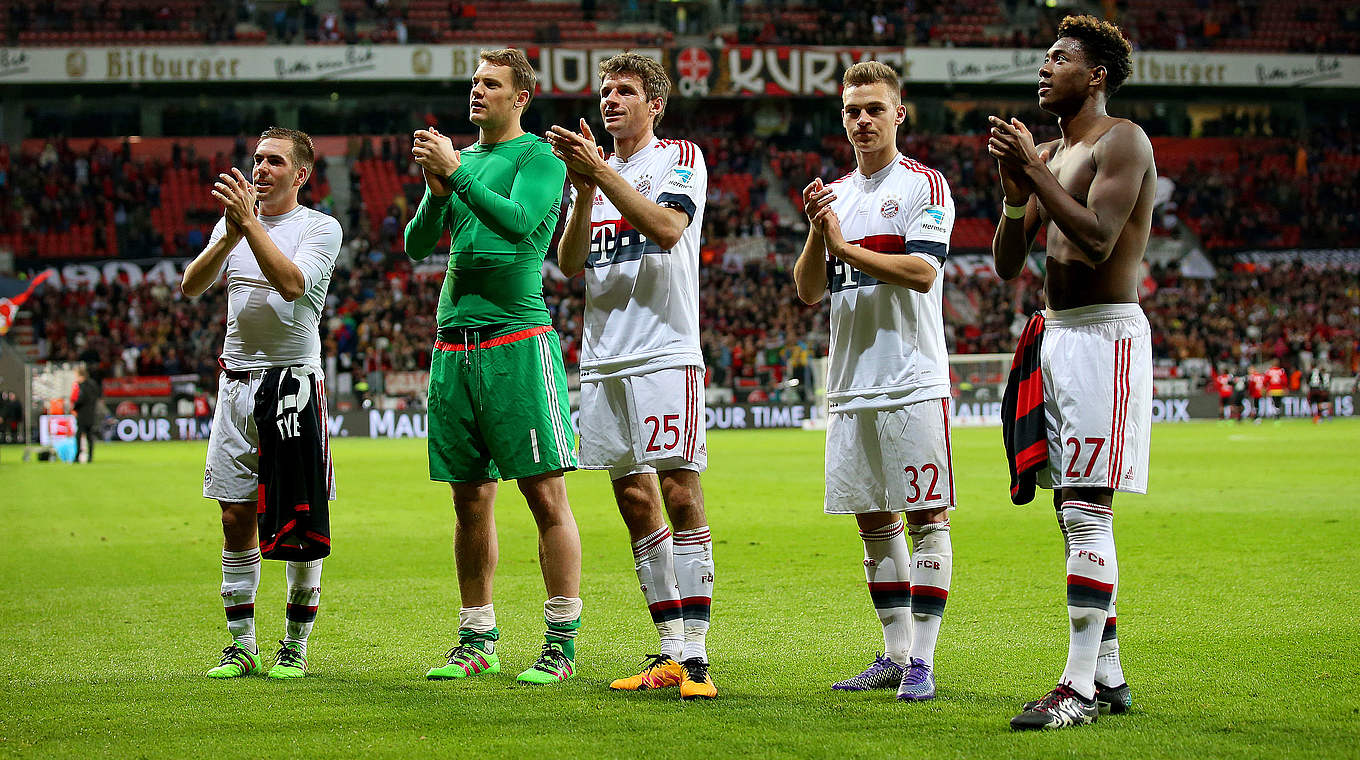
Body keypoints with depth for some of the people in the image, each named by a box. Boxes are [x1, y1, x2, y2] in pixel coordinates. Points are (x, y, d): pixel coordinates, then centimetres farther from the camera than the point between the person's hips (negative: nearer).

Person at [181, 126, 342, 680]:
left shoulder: (321, 227, -1)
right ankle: (241, 646, 12)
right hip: (237, 382, 4)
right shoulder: (234, 222, 13)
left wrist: (250, 224, -22)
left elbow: (292, 284, -20)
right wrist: (230, 236, -17)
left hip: (294, 381, -4)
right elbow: (191, 286, -2)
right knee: (237, 519, 4)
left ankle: (295, 646, 8)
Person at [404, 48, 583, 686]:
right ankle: (477, 641, 15)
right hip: (453, 346, 6)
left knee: (545, 495, -7)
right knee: (471, 500, 9)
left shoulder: (539, 158, 0)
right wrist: (436, 191, -5)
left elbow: (519, 221, -18)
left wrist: (457, 174, -21)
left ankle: (562, 643, -4)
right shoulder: (460, 158, 18)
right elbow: (416, 246, 13)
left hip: (517, 340, -6)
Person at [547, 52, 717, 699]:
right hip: (604, 358, 6)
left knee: (679, 492, -12)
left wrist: (600, 172, -18)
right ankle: (671, 652, 10)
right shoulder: (591, 168, 19)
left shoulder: (681, 157, 3)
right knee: (635, 501, 5)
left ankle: (697, 654, -13)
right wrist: (584, 192, -7)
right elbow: (569, 264, 8)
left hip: (665, 352, -6)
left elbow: (667, 228, -16)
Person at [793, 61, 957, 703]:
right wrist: (816, 236, -7)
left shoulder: (924, 186, -2)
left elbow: (922, 271, -15)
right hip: (851, 382, 6)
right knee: (874, 521, 9)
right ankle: (895, 653, 17)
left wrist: (846, 247, -13)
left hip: (913, 380, -6)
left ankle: (922, 659, -6)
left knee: (925, 518, -7)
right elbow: (808, 291, 11)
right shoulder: (834, 195, 16)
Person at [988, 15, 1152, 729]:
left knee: (1086, 511, -14)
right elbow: (1006, 264, 14)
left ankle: (1080, 689, -15)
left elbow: (1097, 238, -22)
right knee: (1077, 513, 10)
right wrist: (1015, 189, -3)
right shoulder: (1048, 153, 18)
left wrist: (1034, 169, -16)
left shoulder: (1122, 140, -8)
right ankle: (1107, 675, 16)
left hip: (1106, 335, -9)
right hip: (1057, 337, 9)